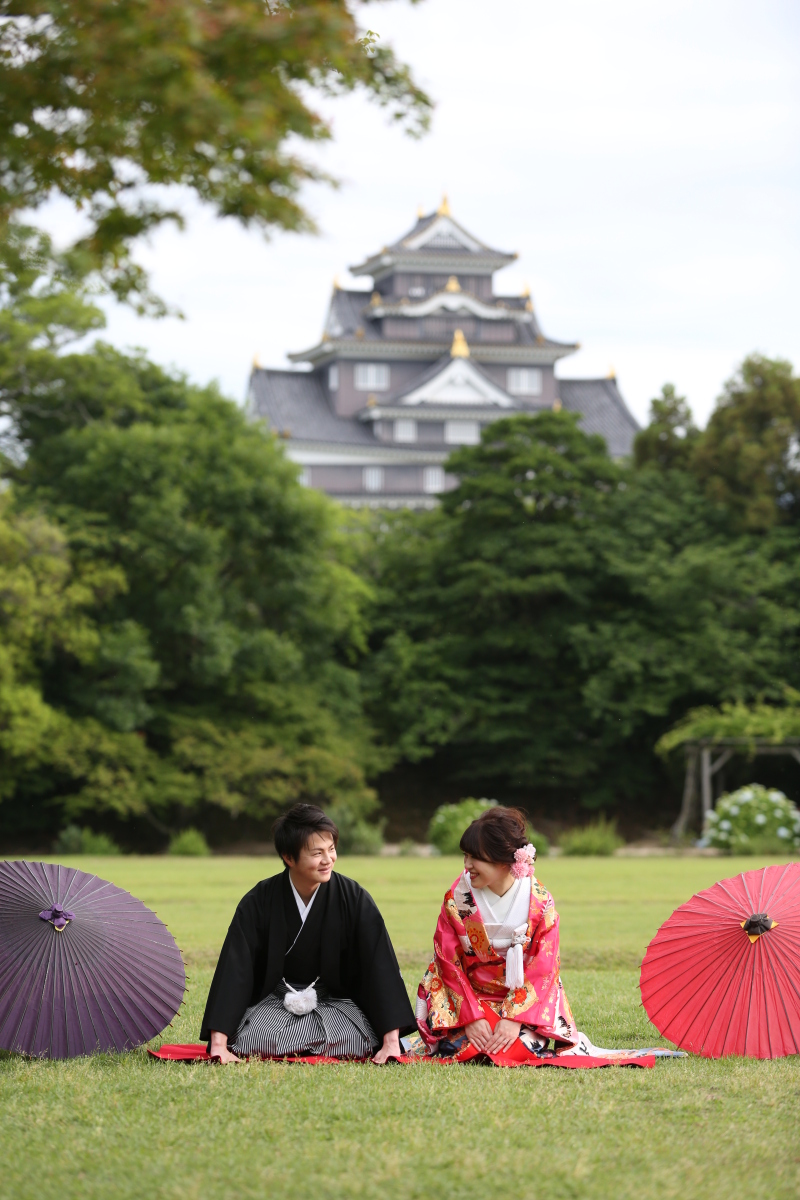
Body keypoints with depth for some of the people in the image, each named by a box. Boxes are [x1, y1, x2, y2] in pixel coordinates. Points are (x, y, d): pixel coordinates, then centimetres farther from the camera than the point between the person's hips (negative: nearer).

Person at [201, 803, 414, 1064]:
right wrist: (218, 1045, -23)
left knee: (353, 1042, -31)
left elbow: (381, 967, -13)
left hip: (336, 1001, 1)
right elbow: (234, 969, -14)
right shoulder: (258, 902, -11)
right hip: (273, 1000, 0)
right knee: (251, 1040, -32)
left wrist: (391, 1042, -21)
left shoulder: (355, 900, -11)